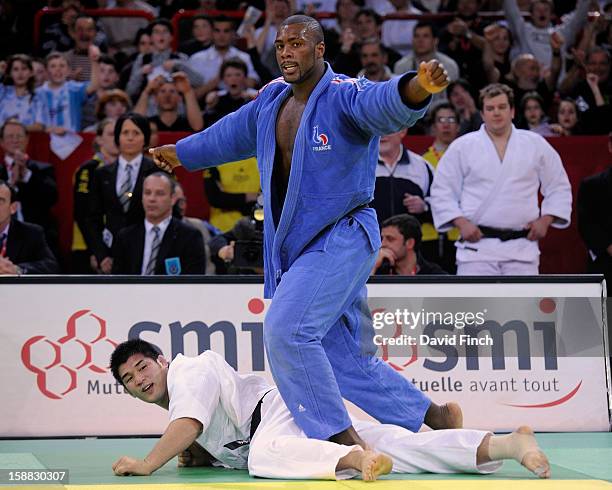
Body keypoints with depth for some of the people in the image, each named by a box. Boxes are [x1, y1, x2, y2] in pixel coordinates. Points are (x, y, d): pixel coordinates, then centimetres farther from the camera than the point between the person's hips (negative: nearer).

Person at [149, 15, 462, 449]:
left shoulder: (344, 96, -14)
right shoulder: (271, 101, 11)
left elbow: (385, 104, -36)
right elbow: (233, 133, 31)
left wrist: (418, 88, -59)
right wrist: (181, 153, 47)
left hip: (341, 238, -8)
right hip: (294, 245, 8)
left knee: (286, 330, -23)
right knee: (345, 358, 10)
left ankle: (344, 439, -17)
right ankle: (433, 415, 24)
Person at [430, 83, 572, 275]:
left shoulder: (535, 145, 8)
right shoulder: (462, 147, 4)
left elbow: (559, 187, 15)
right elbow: (442, 192, 6)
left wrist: (545, 220, 3)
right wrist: (461, 223, -7)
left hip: (522, 246, 2)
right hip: (478, 245, -2)